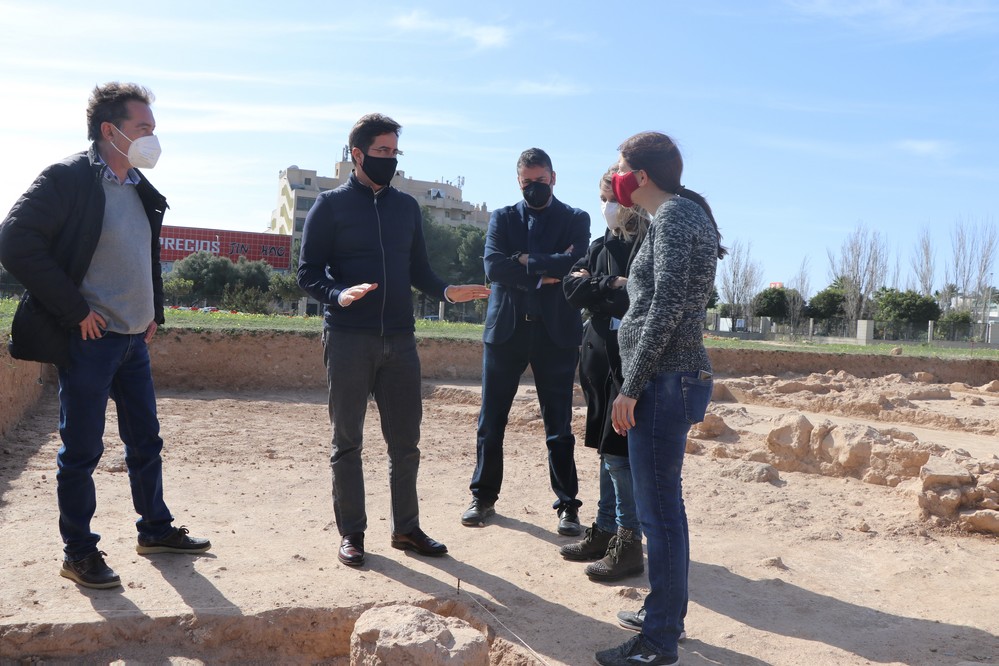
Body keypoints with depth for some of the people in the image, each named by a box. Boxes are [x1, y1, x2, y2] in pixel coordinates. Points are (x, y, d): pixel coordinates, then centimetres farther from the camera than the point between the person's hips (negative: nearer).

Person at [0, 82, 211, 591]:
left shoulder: (141, 190, 12)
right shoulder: (68, 178, -11)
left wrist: (154, 313, 13)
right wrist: (75, 310, -17)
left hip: (134, 339, 8)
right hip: (89, 339, -7)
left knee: (146, 442, 15)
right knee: (82, 449, 3)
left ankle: (156, 530, 30)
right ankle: (78, 552, 18)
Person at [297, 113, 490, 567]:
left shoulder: (407, 207, 14)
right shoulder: (331, 205, 1)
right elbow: (308, 273, -2)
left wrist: (446, 291, -4)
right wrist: (338, 295, -22)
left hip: (400, 340, 4)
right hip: (348, 339, -4)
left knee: (405, 441, 8)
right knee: (347, 441, 5)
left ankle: (406, 529, 22)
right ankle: (351, 534, 17)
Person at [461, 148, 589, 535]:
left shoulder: (575, 220, 7)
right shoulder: (502, 218, 10)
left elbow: (577, 266, -11)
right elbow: (493, 266, -7)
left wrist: (527, 262, -9)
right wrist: (548, 272, -11)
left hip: (556, 332, -1)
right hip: (506, 328, 2)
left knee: (559, 425, 4)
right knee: (491, 421, 7)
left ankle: (567, 505, 14)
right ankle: (484, 498, 22)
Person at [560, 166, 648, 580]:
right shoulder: (600, 246, 15)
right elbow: (571, 286, 6)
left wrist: (595, 288, -7)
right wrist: (611, 286, -11)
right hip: (599, 356, 7)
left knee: (619, 453, -6)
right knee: (606, 450, 13)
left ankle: (629, 544, 6)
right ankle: (605, 531, 24)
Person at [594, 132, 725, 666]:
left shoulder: (674, 215, -10)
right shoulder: (685, 212, 19)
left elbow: (667, 307, -19)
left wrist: (631, 386, -17)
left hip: (665, 381, -10)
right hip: (673, 379, 10)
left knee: (658, 511, -4)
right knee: (663, 505, 17)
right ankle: (667, 615, 30)